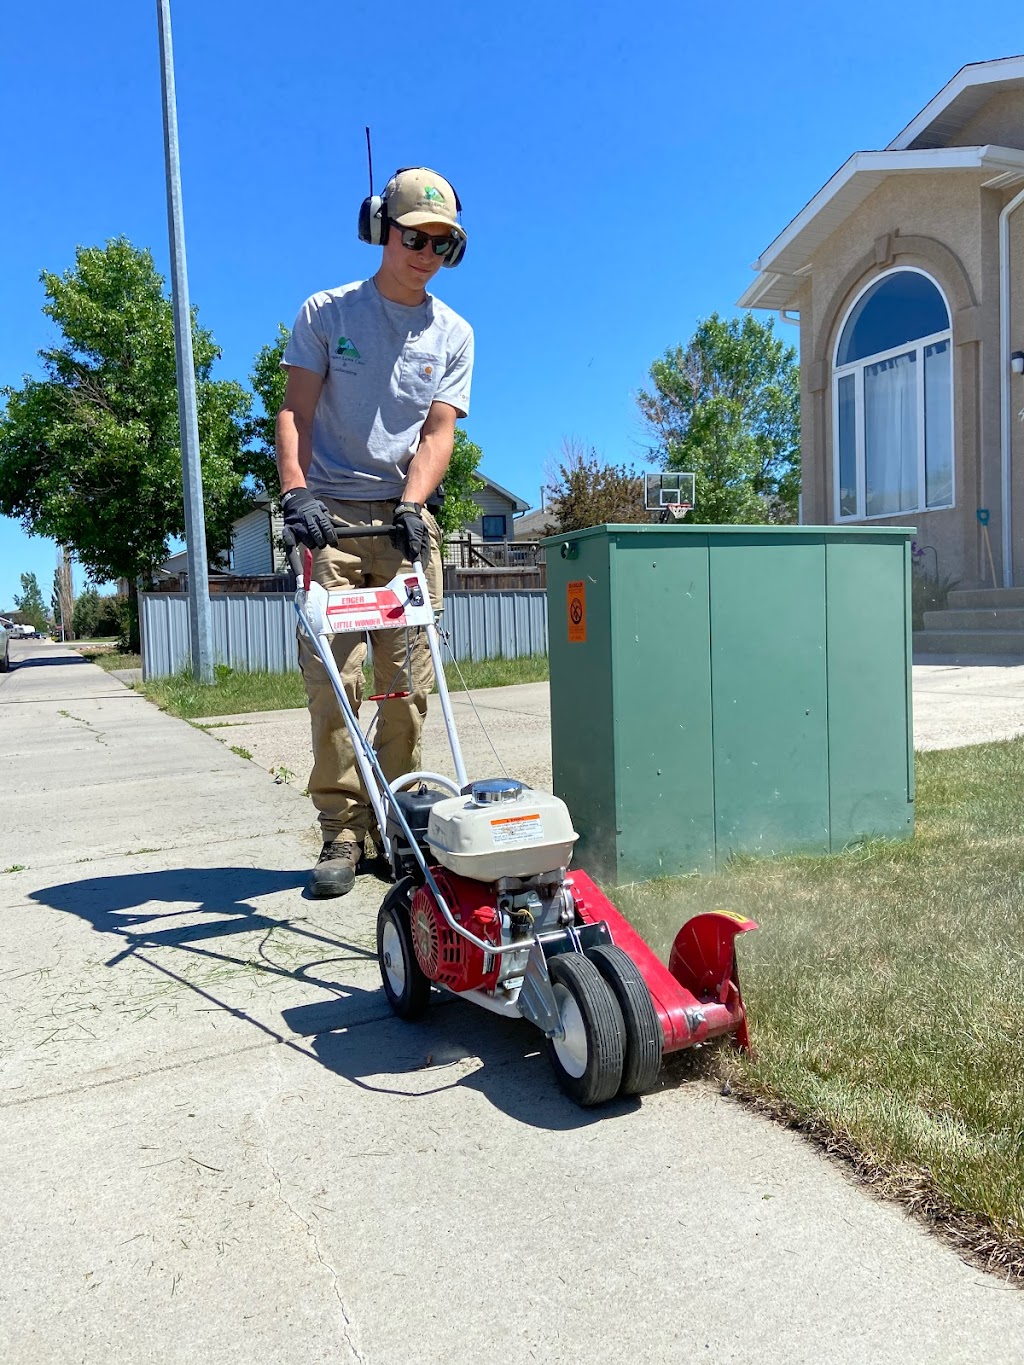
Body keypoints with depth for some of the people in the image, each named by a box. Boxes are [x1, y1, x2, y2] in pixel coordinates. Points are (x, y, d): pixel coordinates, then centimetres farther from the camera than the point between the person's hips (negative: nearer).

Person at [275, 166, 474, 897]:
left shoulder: (453, 333, 13)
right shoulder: (326, 312, 9)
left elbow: (439, 431, 2)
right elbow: (296, 412, 1)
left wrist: (411, 506, -15)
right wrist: (296, 491, -17)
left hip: (407, 516, 2)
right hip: (332, 515, -1)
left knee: (409, 681, -2)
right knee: (332, 678, -8)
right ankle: (342, 830, -1)